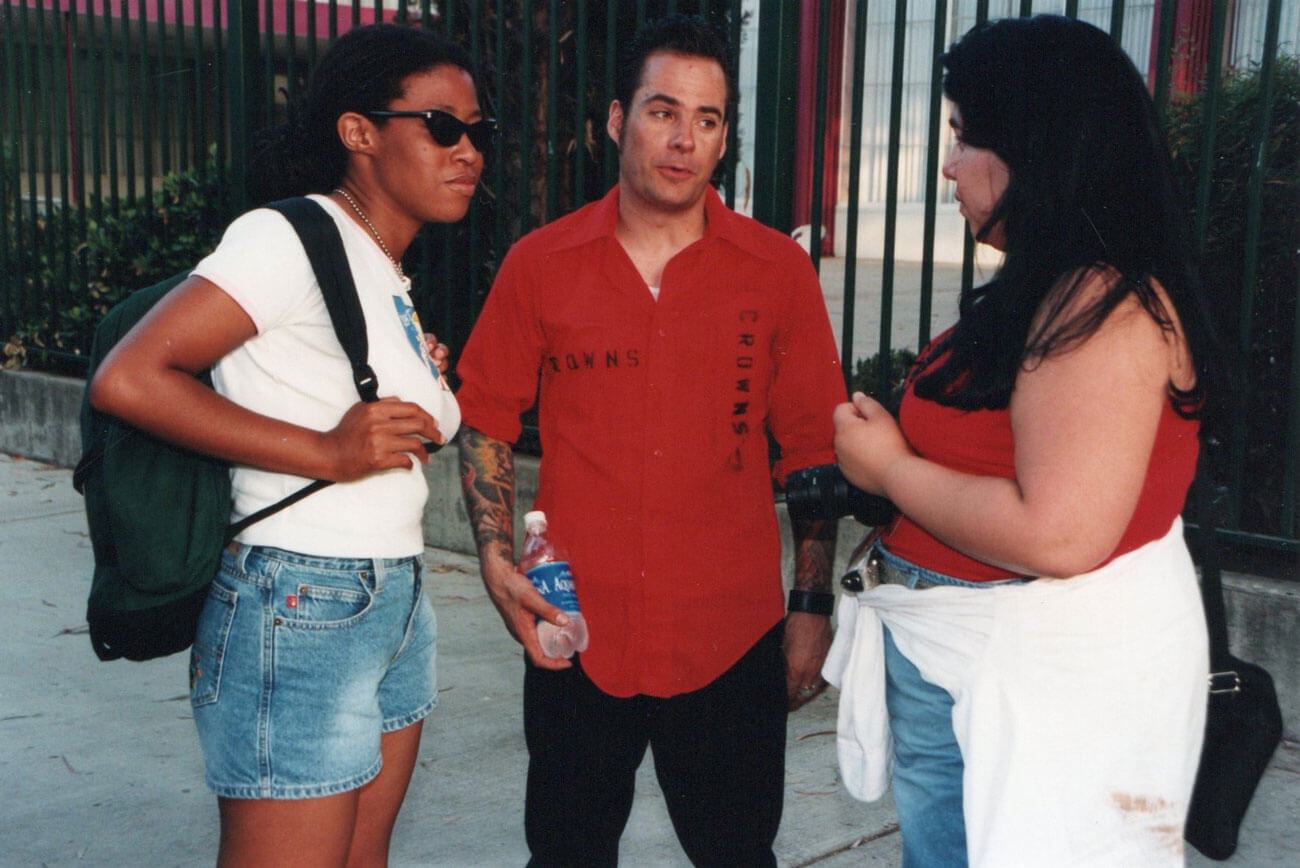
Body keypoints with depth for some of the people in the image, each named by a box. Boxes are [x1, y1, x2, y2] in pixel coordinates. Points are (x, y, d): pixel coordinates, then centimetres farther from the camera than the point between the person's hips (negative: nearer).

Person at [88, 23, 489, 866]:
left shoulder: (389, 277, 15)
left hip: (398, 602, 9)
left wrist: (423, 387, -3)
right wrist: (327, 451, -22)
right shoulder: (292, 238, -13)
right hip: (299, 606, -9)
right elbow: (127, 380, -22)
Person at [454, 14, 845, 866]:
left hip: (732, 637, 0)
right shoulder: (540, 265, 0)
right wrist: (497, 560, -2)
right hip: (576, 634, 1)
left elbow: (812, 446, 3)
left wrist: (812, 604, 2)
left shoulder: (778, 269, -1)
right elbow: (486, 418, 9)